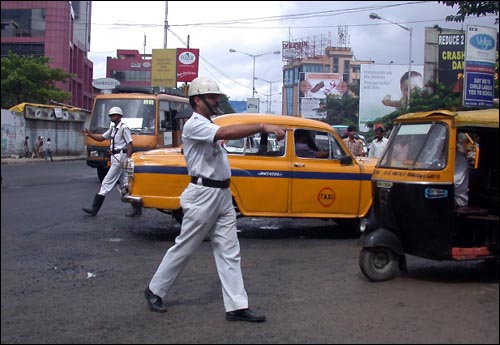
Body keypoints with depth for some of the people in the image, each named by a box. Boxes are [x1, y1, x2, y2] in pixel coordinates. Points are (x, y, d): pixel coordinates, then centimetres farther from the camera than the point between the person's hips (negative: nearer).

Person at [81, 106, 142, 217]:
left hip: (120, 157, -10)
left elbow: (130, 144, -15)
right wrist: (89, 134, 7)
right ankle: (137, 208, 12)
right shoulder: (113, 128, 17)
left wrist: (127, 159, -23)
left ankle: (94, 208, -3)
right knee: (125, 185, 9)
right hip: (115, 158, 10)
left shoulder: (124, 128, -11)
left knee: (107, 183, -6)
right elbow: (101, 138, 21)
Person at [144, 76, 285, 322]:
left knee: (229, 253, 5)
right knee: (184, 248, 4)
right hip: (203, 196, -9)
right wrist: (263, 126, -34)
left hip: (223, 195, 9)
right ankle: (155, 291, 22)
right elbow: (227, 133, -30)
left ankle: (236, 307, 6)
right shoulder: (194, 125, -15)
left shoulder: (209, 127, 19)